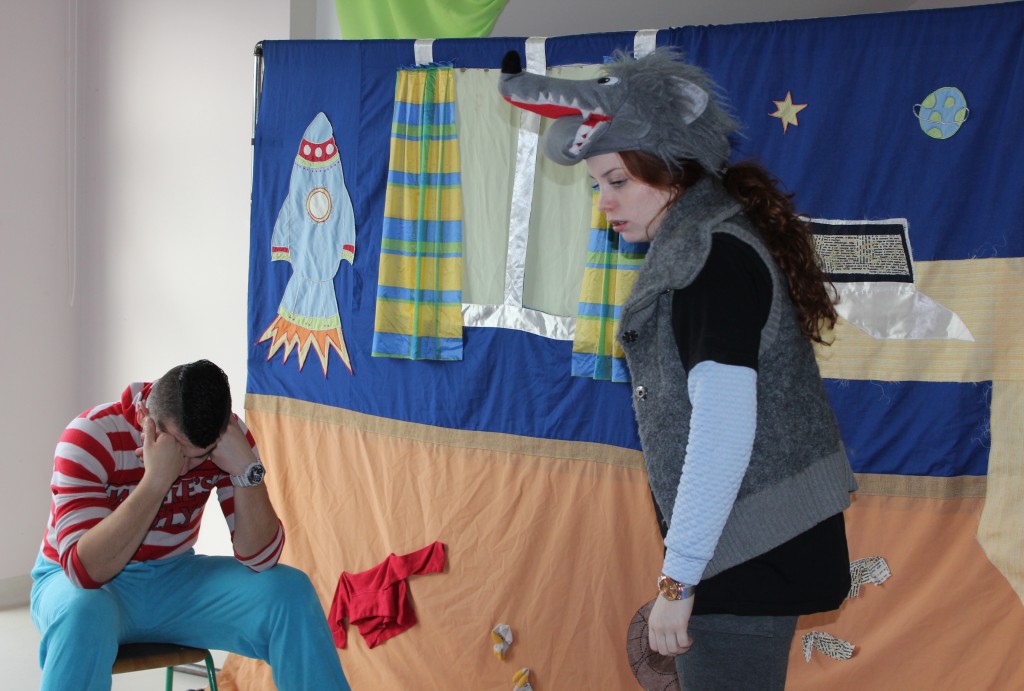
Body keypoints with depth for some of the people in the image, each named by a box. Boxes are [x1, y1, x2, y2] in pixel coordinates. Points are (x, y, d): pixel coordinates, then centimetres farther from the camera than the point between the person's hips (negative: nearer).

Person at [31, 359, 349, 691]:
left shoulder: (227, 437, -12)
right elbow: (85, 569, -33)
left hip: (173, 577, 4)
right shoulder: (90, 436, -24)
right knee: (85, 614, -40)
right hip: (78, 584, -4)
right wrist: (156, 479, -39)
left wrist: (246, 469, -29)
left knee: (290, 592, -18)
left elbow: (260, 559, -16)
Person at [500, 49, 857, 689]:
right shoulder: (710, 236, 11)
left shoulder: (713, 254, -18)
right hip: (770, 538, 10)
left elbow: (724, 425, -24)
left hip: (751, 550, -10)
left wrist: (679, 577, -22)